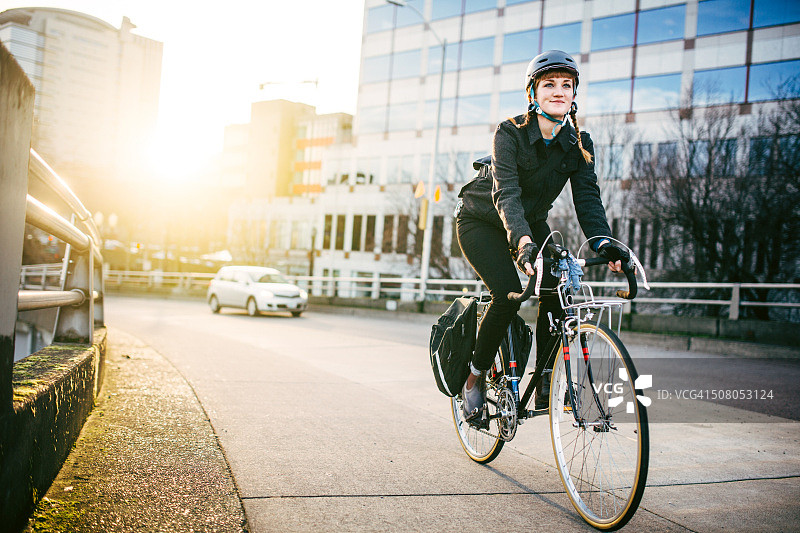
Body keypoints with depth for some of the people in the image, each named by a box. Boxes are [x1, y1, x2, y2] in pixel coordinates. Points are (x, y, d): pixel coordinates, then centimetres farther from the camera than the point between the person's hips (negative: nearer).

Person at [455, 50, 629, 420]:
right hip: (482, 221, -4)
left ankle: (545, 382, -4)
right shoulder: (510, 133, -25)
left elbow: (587, 197, -20)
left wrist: (603, 242, -40)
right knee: (507, 294, -24)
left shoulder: (579, 143, -12)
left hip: (532, 223, 5)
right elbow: (506, 193, -38)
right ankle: (476, 376, -3)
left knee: (555, 288, -19)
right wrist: (523, 243, -55)